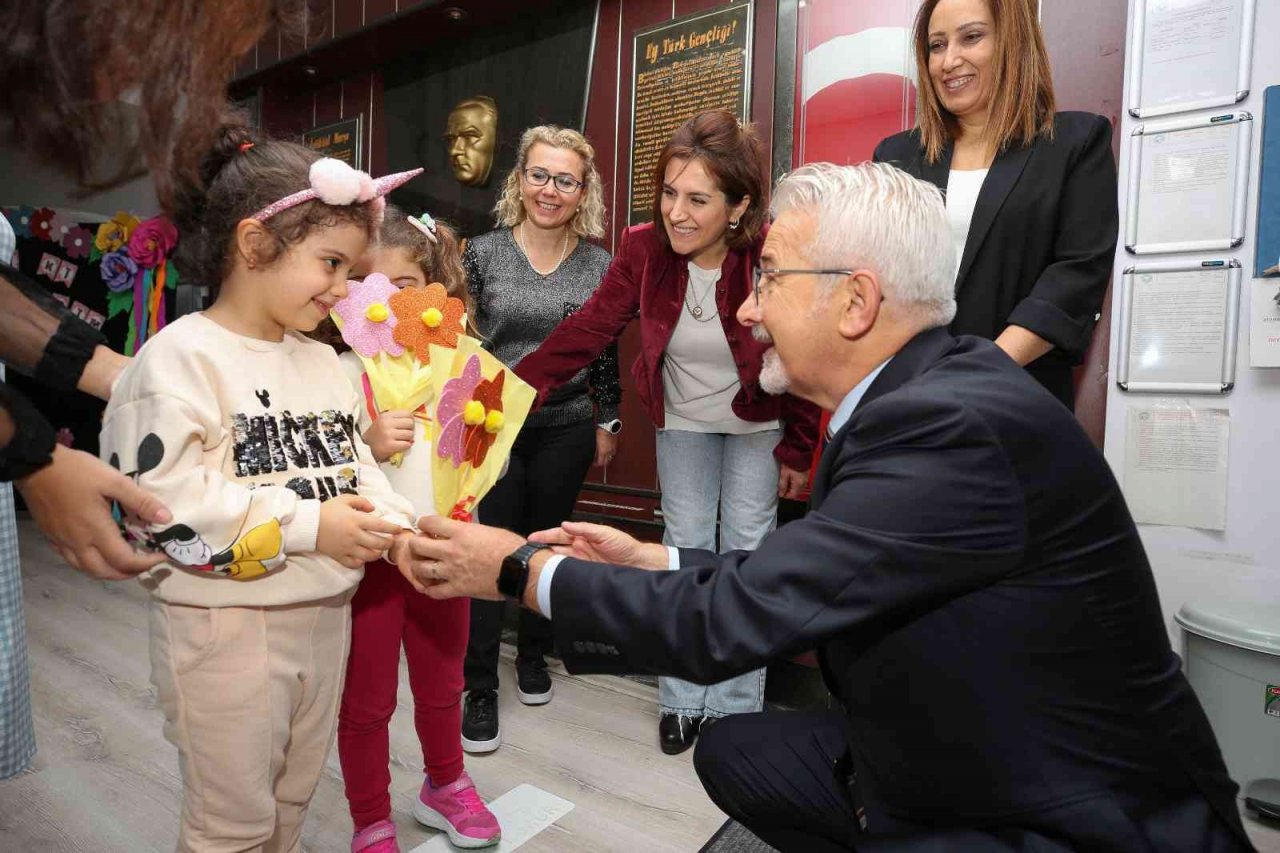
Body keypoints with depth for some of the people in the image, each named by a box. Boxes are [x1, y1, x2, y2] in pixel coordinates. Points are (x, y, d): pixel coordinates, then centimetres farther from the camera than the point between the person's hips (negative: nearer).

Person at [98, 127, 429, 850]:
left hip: (325, 613, 7)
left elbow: (355, 464, 10)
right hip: (225, 626, -6)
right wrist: (308, 526, -23)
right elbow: (166, 498, -23)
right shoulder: (182, 356, -15)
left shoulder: (323, 362, 7)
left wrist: (398, 530, -8)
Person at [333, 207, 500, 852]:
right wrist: (368, 448, -29)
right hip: (369, 556, -3)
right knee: (367, 701, 14)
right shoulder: (339, 373, -10)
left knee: (442, 686, 22)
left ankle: (444, 786, 48)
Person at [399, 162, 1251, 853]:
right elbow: (802, 581, 4)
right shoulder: (931, 392, -2)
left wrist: (519, 568, -15)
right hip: (964, 766, 8)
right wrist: (649, 562, 2)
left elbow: (727, 622, -28)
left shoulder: (952, 426, -30)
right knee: (734, 752, 10)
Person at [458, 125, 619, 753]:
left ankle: (533, 654, 35)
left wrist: (607, 422, 9)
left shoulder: (598, 265, 2)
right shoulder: (483, 253, -2)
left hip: (565, 429, 2)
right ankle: (480, 689, 13)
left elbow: (604, 352, 8)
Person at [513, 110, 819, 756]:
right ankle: (682, 699, 22)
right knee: (686, 547, 8)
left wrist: (797, 449, -8)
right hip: (681, 420, 2)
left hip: (758, 421, -2)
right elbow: (587, 329, -18)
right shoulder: (644, 249, -19)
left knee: (746, 549, 5)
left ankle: (736, 705, 21)